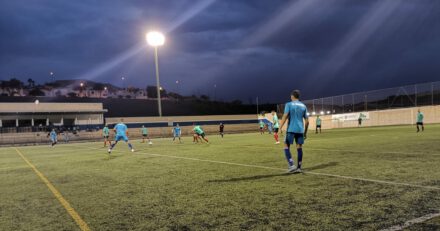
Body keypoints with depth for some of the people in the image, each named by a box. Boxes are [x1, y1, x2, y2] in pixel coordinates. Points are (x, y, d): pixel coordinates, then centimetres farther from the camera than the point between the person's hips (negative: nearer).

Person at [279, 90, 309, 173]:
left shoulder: (289, 104, -1)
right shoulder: (303, 106, 13)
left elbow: (285, 116, -13)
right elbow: (307, 121, 12)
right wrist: (305, 132, 19)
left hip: (291, 129, -4)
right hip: (300, 130, 4)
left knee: (286, 147, 3)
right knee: (299, 148, 8)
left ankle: (292, 165, -9)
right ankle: (299, 168, 10)